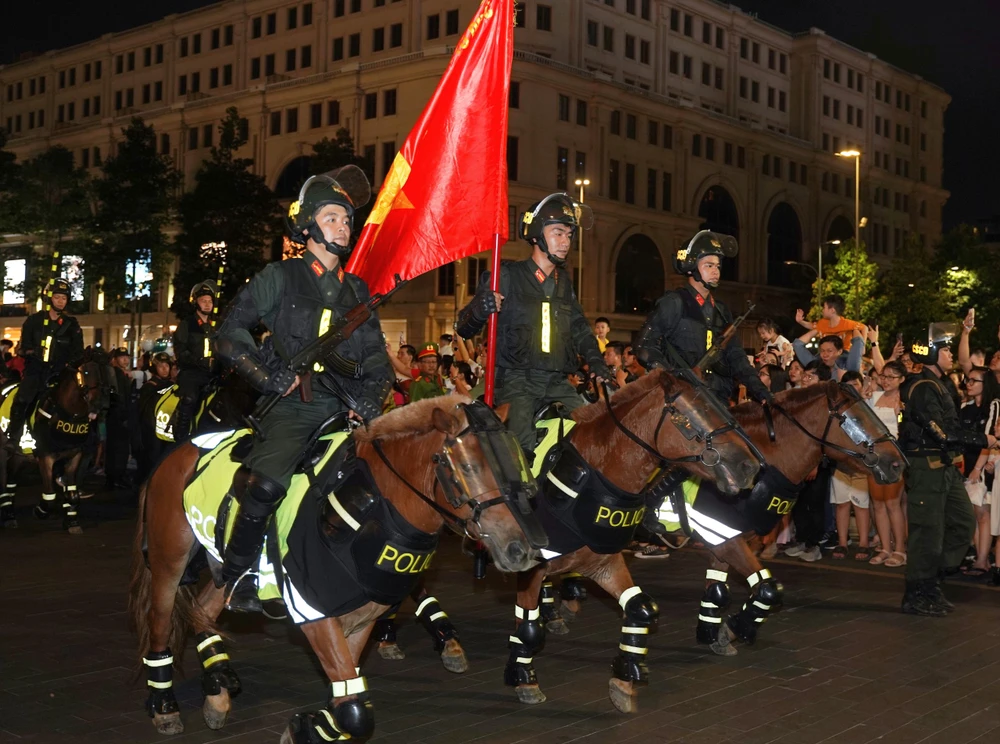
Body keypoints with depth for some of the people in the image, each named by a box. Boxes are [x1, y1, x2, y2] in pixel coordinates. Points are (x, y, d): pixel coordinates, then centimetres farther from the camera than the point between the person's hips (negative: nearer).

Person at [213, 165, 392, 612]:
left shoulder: (356, 289, 18)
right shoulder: (280, 278, 5)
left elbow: (376, 356, 18)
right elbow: (229, 336, 2)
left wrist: (371, 397, -2)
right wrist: (268, 376, -12)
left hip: (345, 408, 5)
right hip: (294, 406, -4)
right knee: (266, 483, -28)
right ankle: (238, 575, -7)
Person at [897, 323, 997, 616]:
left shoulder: (941, 386, 16)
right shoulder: (922, 388, -16)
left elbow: (952, 426, 16)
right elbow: (943, 433, -22)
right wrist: (982, 440, -15)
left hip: (945, 468, 10)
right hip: (926, 468, -10)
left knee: (963, 523, 12)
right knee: (928, 532, -4)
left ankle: (931, 583, 20)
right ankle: (916, 597, 7)